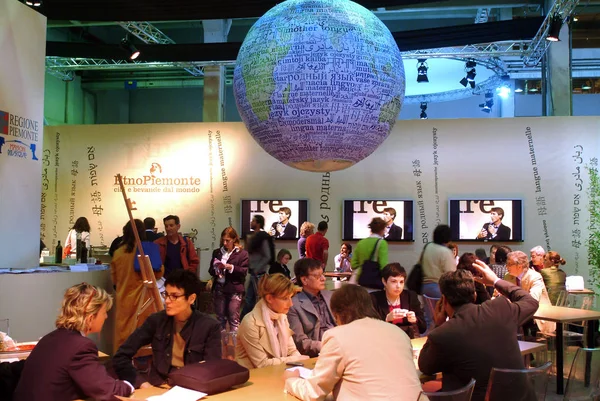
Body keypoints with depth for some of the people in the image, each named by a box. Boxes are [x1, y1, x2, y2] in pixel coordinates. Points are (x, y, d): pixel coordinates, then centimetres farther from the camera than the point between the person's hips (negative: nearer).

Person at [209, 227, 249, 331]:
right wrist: (215, 269, -12)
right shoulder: (217, 252, 11)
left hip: (234, 290, -4)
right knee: (220, 317, 12)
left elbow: (244, 271, -8)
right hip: (219, 288, 4)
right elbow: (210, 271, 11)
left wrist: (230, 267, -19)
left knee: (234, 318, -2)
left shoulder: (242, 253, -1)